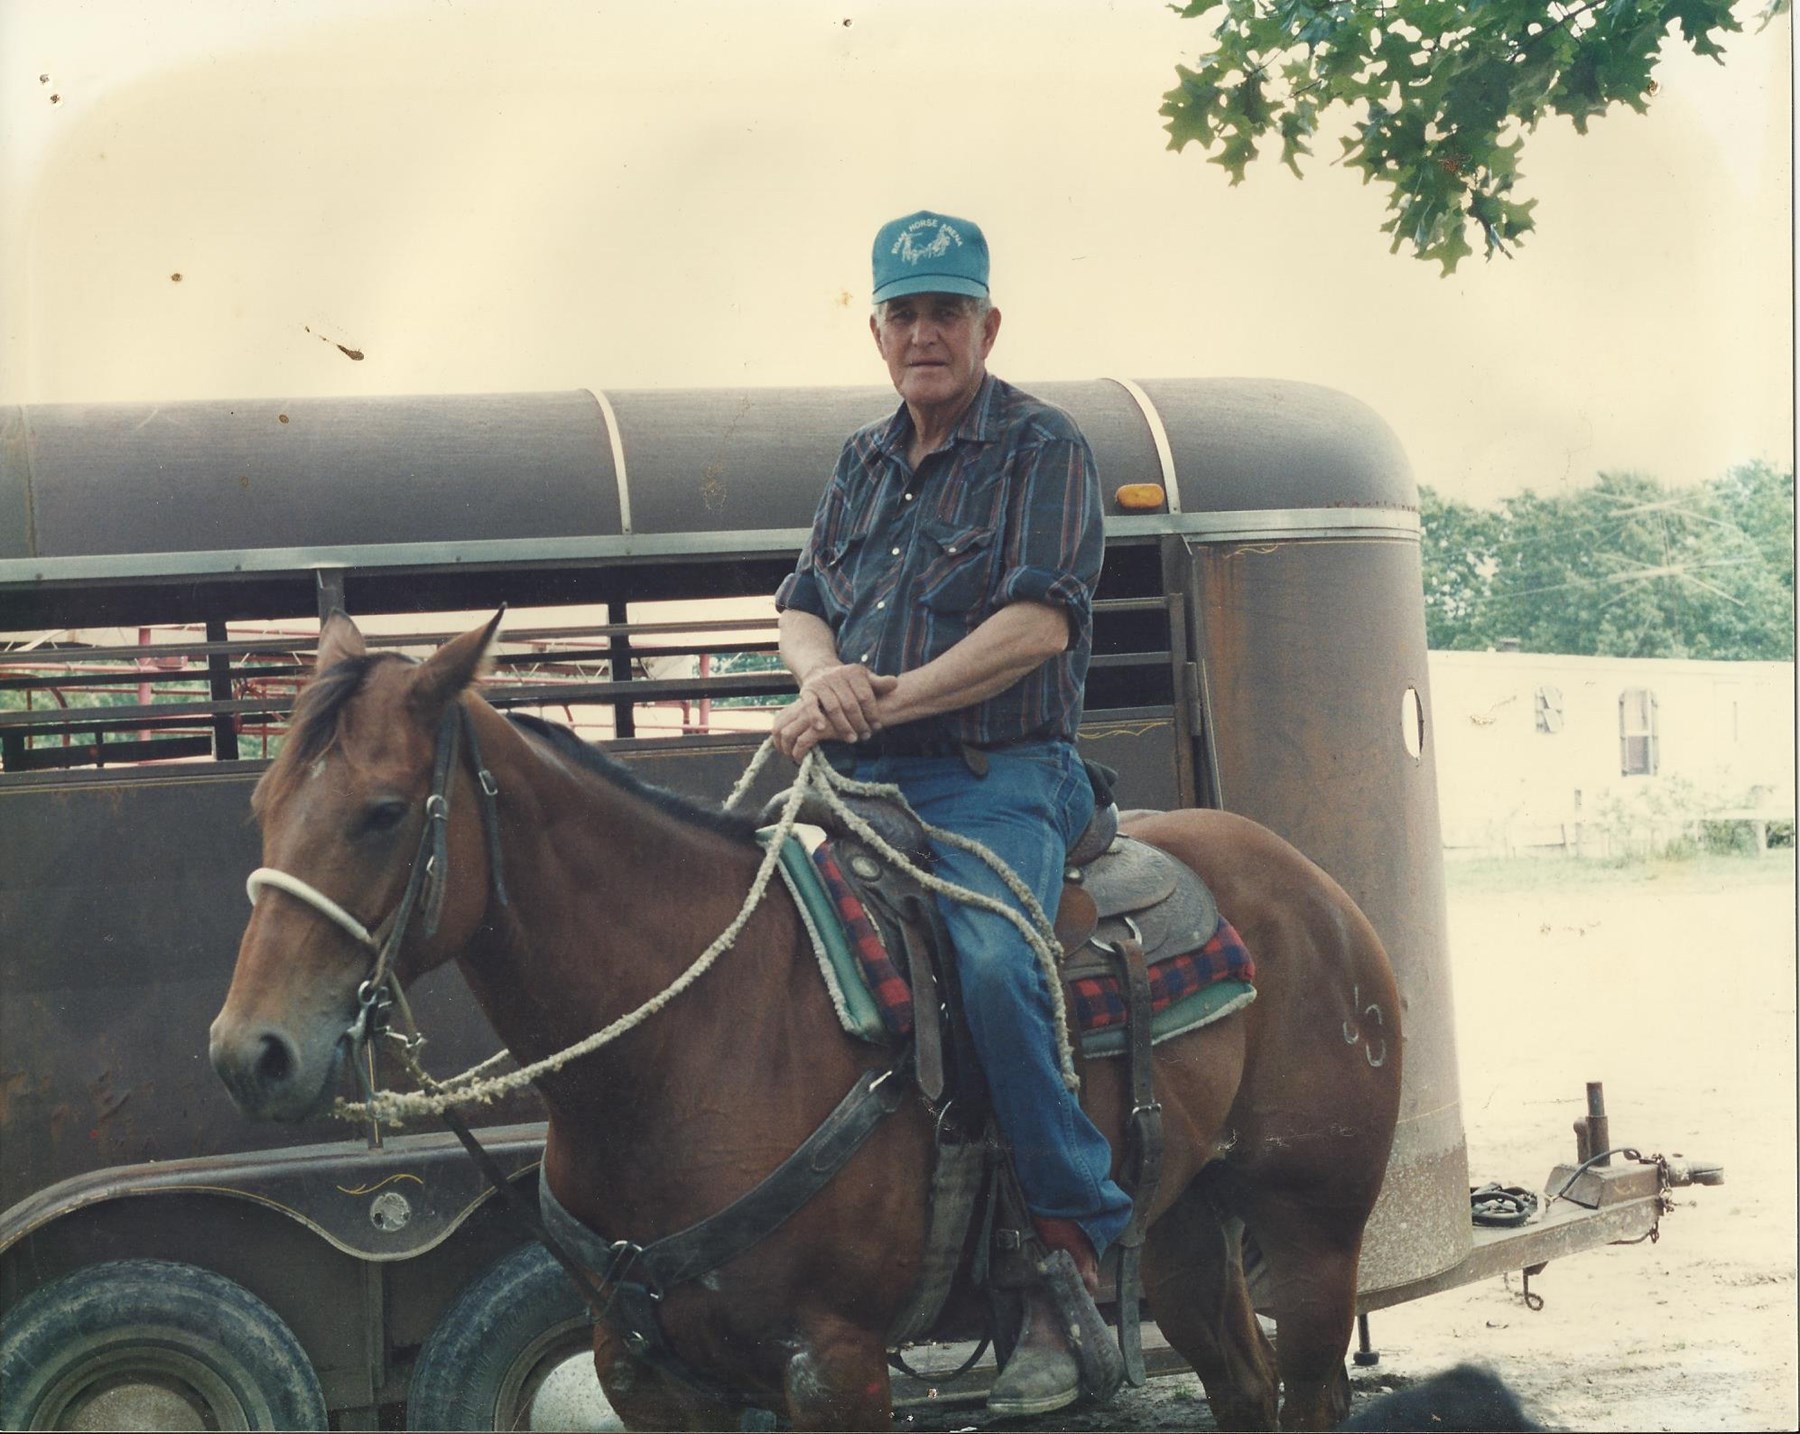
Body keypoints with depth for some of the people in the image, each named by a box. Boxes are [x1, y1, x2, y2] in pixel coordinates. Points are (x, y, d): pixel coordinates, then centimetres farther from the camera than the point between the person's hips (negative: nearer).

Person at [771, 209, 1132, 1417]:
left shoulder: (1043, 448, -1)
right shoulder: (864, 463, 20)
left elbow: (1040, 619, -13)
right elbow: (802, 601, 20)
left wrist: (887, 699, -19)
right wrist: (823, 671, -5)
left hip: (999, 782, -7)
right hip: (860, 785, 7)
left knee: (990, 962, -33)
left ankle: (1075, 1238, -20)